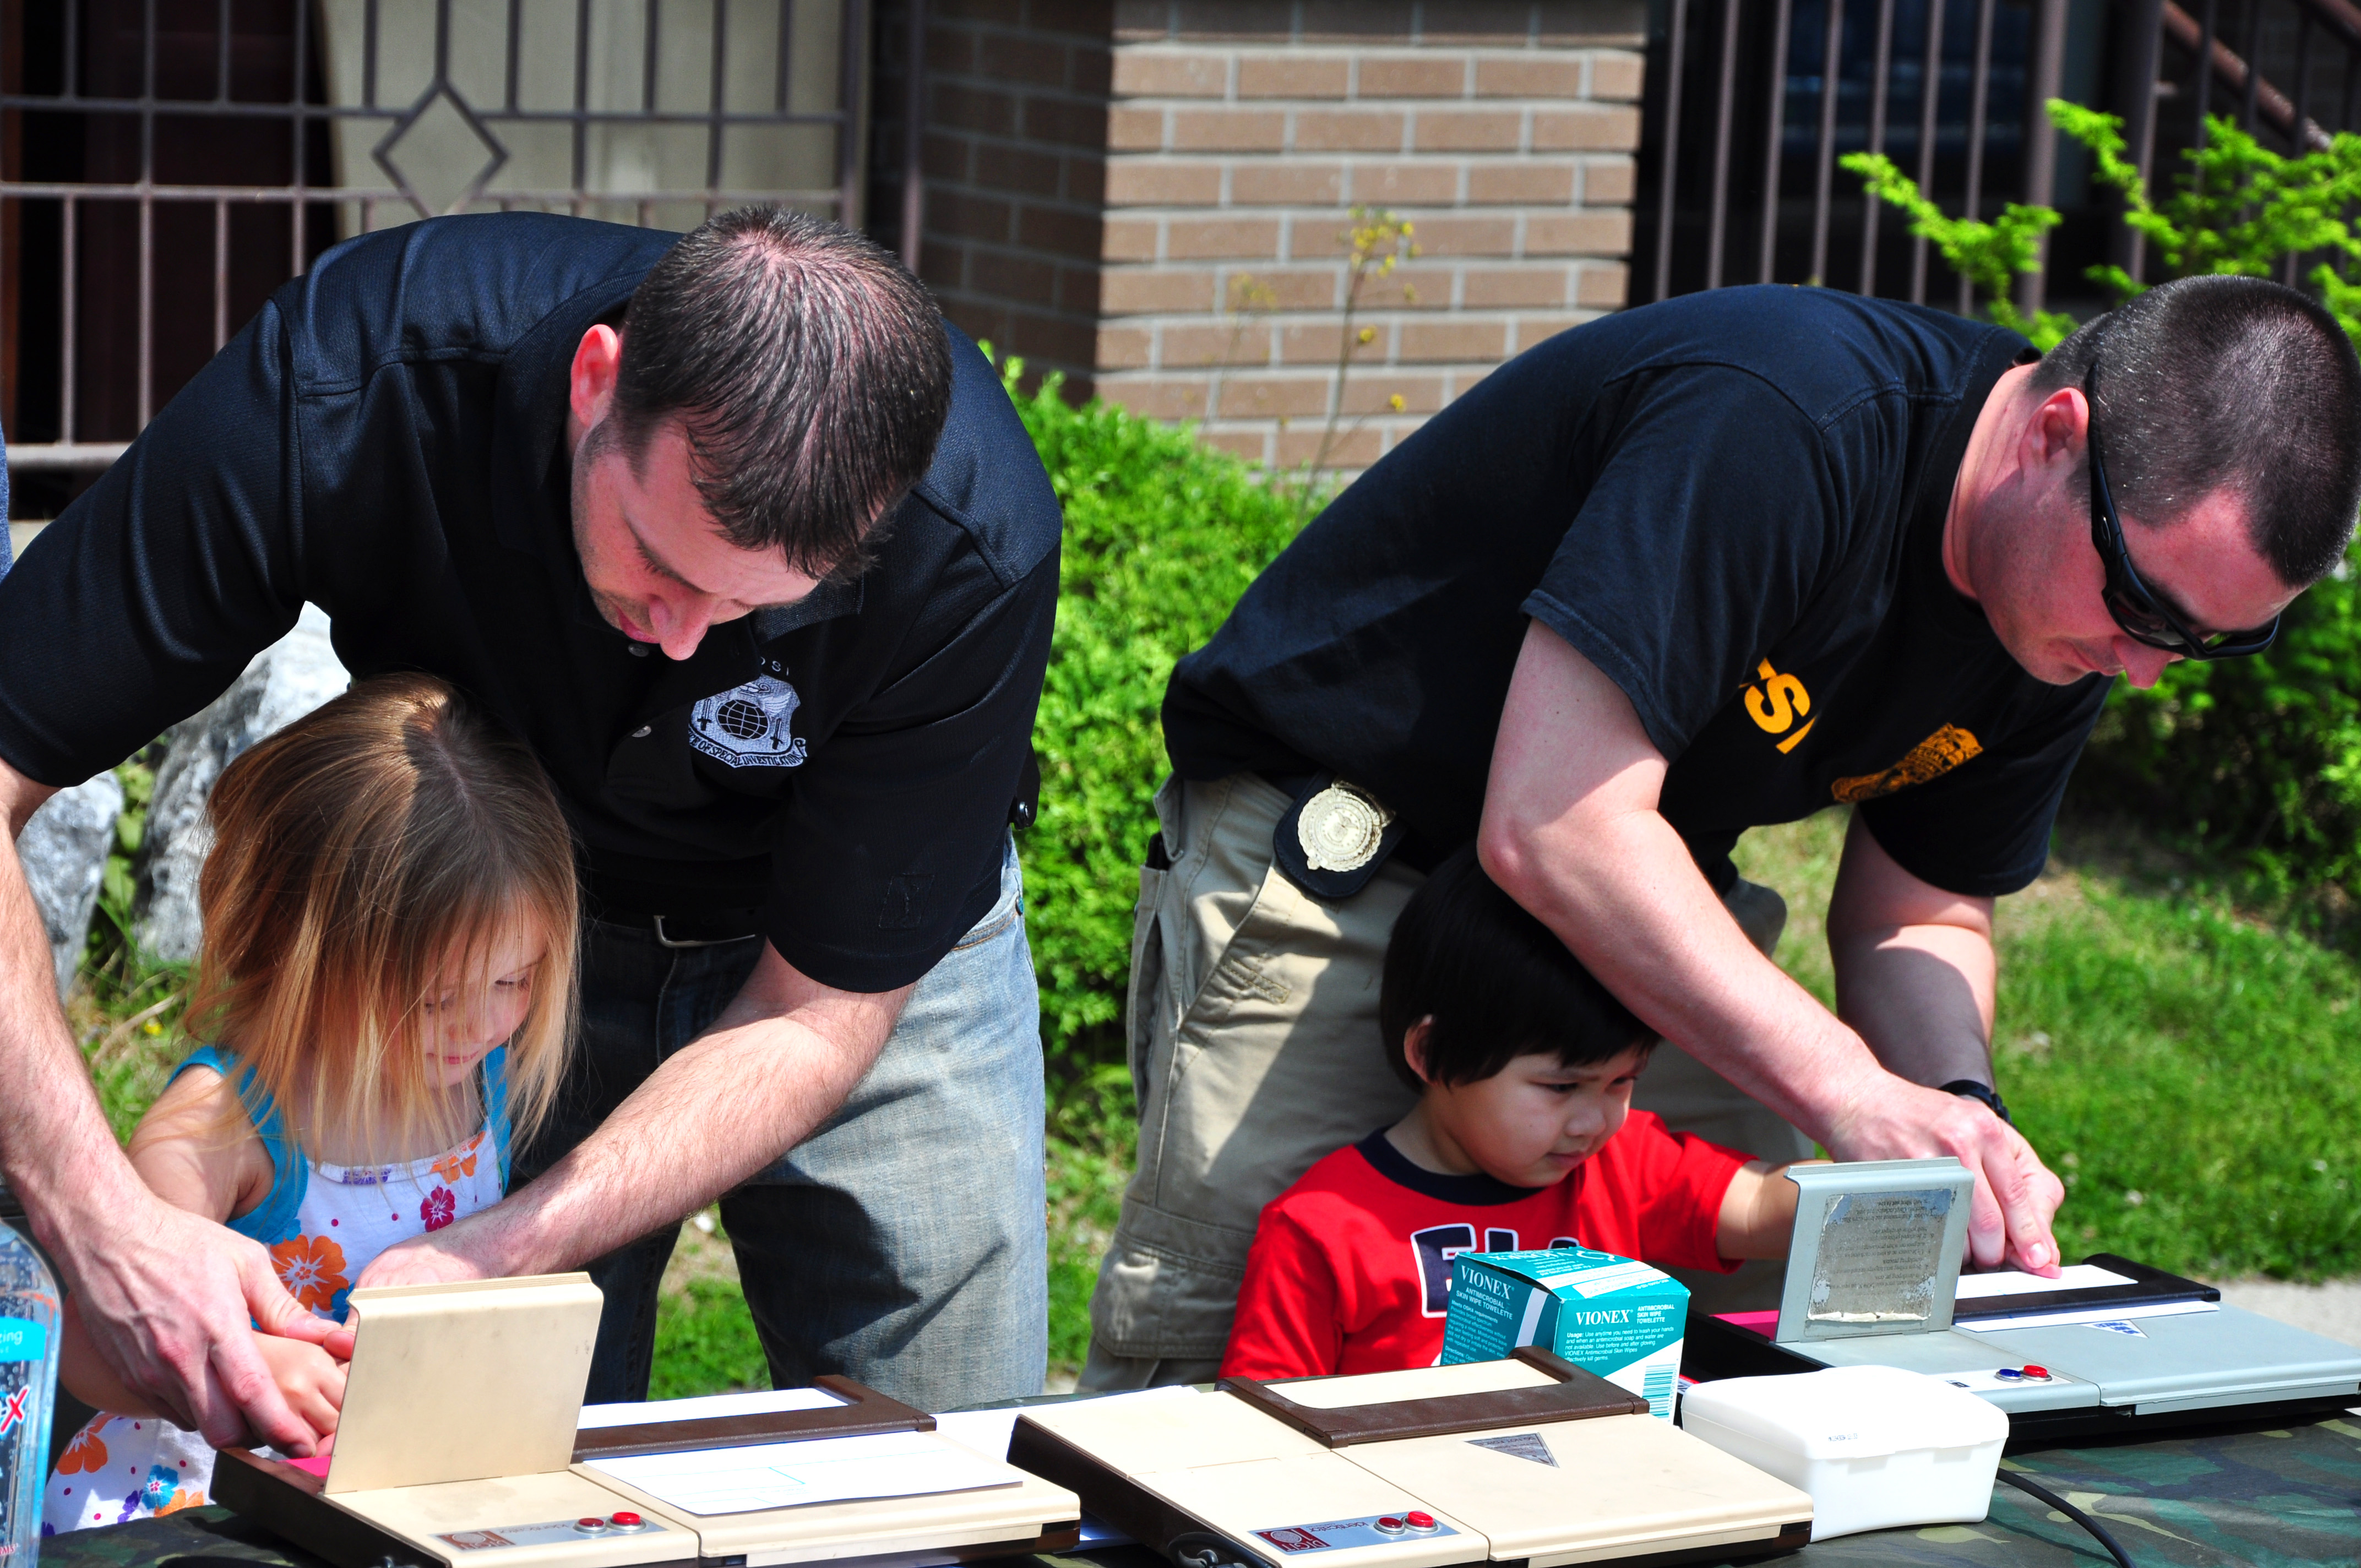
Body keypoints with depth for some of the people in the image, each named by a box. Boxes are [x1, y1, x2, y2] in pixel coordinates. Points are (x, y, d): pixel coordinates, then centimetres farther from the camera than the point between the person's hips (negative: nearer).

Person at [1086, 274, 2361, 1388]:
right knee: (1216, 1364, -12)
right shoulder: (1785, 420, -32)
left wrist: (1956, 1107, -15)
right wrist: (1850, 1091, -35)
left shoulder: (2075, 613, -5)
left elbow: (1918, 915, 7)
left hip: (1642, 910, 7)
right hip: (1337, 874, -7)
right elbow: (1549, 826, -35)